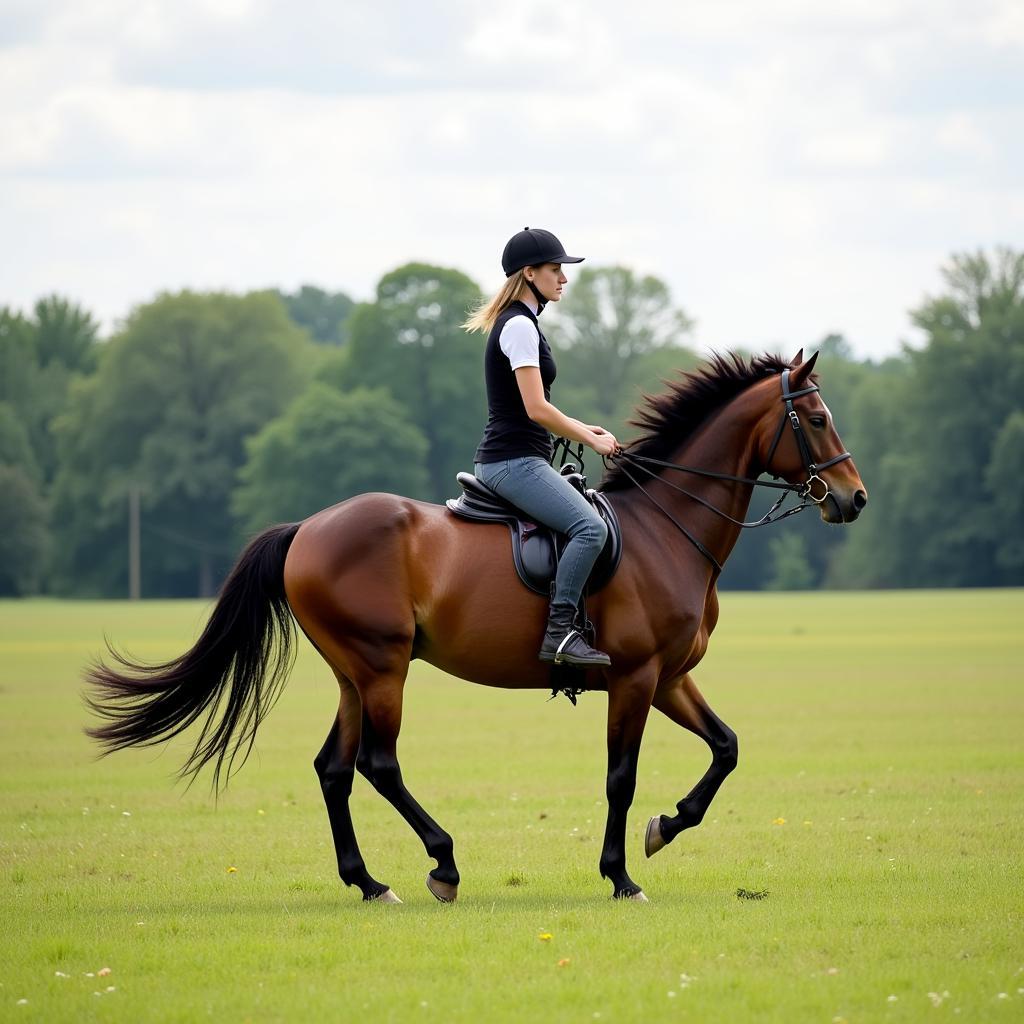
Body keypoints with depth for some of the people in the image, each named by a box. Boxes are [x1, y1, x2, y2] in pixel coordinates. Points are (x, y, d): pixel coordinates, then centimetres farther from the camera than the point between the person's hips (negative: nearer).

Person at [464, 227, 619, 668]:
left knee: (591, 517, 20)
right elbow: (536, 409, -19)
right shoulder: (519, 326, -13)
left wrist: (583, 429, 16)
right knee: (590, 527, -24)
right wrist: (591, 440, -9)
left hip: (515, 461, 11)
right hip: (514, 461, -11)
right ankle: (560, 631, -26)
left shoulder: (520, 322, 19)